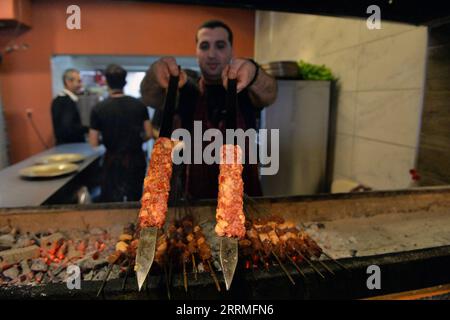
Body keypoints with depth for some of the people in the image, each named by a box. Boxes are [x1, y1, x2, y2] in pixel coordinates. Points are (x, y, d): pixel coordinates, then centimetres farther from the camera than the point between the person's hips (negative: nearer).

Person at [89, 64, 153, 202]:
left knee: (111, 203, 7)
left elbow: (94, 143, -7)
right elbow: (148, 134, -1)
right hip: (136, 159, 3)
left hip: (113, 161, -2)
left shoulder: (98, 109, -10)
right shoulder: (139, 105, -4)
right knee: (134, 200, 15)